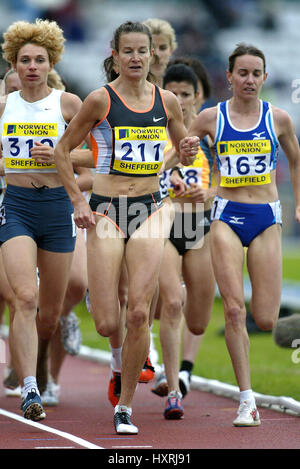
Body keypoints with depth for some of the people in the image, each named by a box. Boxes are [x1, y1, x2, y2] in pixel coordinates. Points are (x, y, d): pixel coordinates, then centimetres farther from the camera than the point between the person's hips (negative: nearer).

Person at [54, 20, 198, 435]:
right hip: (107, 212, -2)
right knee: (107, 326, -6)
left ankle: (125, 406, 3)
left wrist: (189, 151, -4)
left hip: (149, 210, 2)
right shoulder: (101, 100, -4)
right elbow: (63, 150, 4)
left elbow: (184, 151, 20)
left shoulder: (166, 101, 6)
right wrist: (77, 201, -3)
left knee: (139, 314, -11)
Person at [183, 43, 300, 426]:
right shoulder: (211, 118, 2)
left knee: (265, 320, -4)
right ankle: (247, 401, -8)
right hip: (226, 217, -1)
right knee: (234, 310, -13)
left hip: (266, 218, 1)